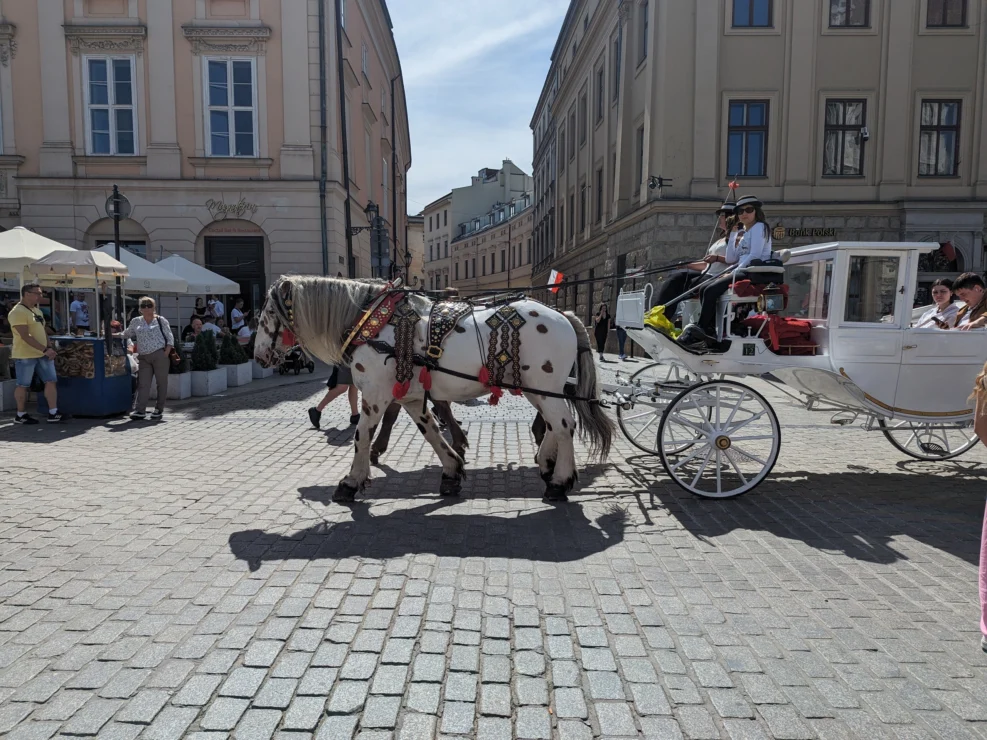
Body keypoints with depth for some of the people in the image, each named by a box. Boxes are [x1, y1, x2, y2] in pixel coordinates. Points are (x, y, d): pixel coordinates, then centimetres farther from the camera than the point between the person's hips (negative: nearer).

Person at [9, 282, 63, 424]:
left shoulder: (37, 311, 14)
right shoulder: (17, 312, -14)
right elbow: (25, 336, -21)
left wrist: (49, 347, 3)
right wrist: (45, 349, -23)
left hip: (43, 354, 8)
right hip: (25, 355, -8)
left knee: (51, 381, 3)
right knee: (23, 385, 3)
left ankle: (53, 414, 5)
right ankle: (20, 415, 16)